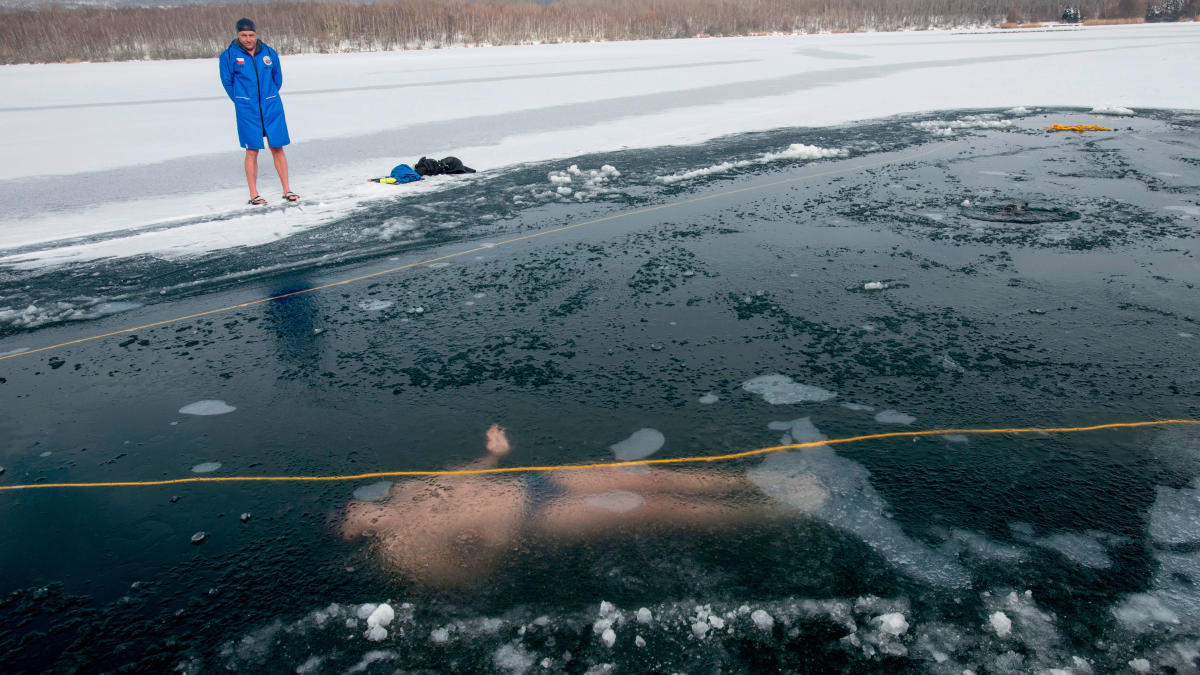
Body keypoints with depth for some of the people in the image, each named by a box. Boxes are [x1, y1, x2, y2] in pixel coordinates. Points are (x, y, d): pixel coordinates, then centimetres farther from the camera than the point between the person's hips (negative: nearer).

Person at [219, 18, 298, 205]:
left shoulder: (269, 53, 4)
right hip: (247, 111, -2)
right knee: (252, 150, -1)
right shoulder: (229, 55, -2)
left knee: (277, 148, 2)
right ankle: (253, 194, 5)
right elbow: (227, 82, 8)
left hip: (272, 107, 2)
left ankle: (287, 189, 10)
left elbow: (277, 79, 16)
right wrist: (241, 102, 12)